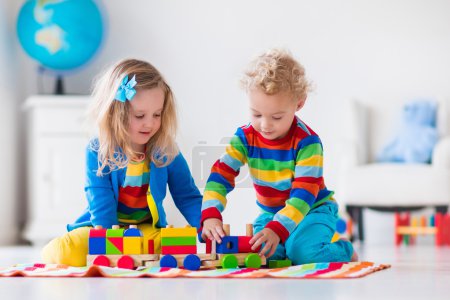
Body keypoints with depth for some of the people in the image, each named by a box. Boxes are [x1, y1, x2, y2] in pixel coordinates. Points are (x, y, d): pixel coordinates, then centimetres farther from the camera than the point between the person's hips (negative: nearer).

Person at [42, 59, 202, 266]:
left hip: (149, 231, 3)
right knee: (60, 252, -31)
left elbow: (188, 198, -2)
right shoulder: (98, 152, -12)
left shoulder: (166, 152, -5)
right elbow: (101, 205, -16)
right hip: (103, 228, -3)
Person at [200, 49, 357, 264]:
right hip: (271, 213, 4)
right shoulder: (245, 137, -11)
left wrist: (277, 229, -43)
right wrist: (210, 215, -36)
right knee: (256, 250, -26)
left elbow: (304, 194, -28)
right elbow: (220, 176, -17)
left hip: (313, 209, -4)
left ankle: (344, 251, 0)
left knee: (301, 250, -32)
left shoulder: (307, 141, -23)